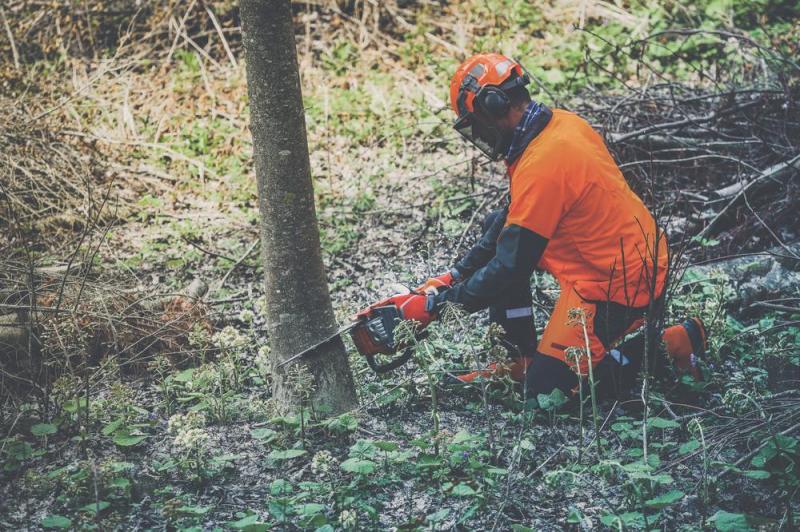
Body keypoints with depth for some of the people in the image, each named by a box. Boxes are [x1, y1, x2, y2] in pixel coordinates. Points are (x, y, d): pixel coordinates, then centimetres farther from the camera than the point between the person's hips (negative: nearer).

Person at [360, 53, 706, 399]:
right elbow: (519, 215, 13)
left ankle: (673, 345, 3)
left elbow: (511, 267, -22)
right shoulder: (561, 123, 2)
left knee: (545, 388, -2)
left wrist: (435, 304, -11)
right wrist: (457, 274, 11)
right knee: (499, 228, 12)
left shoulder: (541, 167, -27)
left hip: (617, 286, -10)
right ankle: (520, 358, 16)